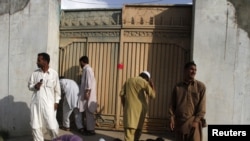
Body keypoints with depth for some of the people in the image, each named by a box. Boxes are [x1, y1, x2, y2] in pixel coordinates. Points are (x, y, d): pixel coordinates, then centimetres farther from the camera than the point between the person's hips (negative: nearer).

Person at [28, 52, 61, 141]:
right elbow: (29, 85, 10)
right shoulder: (35, 73, 3)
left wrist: (56, 101, 0)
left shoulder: (54, 73, -3)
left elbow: (57, 89, 3)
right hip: (36, 103, 3)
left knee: (52, 126, 0)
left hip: (49, 104, -2)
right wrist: (34, 86, -12)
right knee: (35, 126, 7)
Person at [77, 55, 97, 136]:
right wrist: (86, 92, 23)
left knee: (89, 112, -6)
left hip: (88, 94, -10)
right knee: (87, 112, 13)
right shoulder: (86, 69, 19)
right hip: (87, 94, 10)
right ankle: (88, 128, 20)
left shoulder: (87, 69, -11)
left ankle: (91, 130, -1)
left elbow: (89, 81, -20)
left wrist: (87, 92, -23)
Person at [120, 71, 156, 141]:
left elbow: (122, 94, 7)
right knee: (138, 128, 16)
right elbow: (152, 95, -6)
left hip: (129, 108, 2)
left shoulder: (128, 80, 12)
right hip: (140, 109, -2)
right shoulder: (144, 82, -1)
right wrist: (152, 86, 9)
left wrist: (124, 106, 13)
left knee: (129, 128, -6)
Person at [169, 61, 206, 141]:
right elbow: (172, 104, 9)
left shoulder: (201, 86, 2)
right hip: (179, 122, 3)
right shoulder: (177, 87, 9)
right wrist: (172, 118, -1)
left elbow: (202, 106, -3)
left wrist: (196, 121, -10)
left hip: (193, 122, -3)